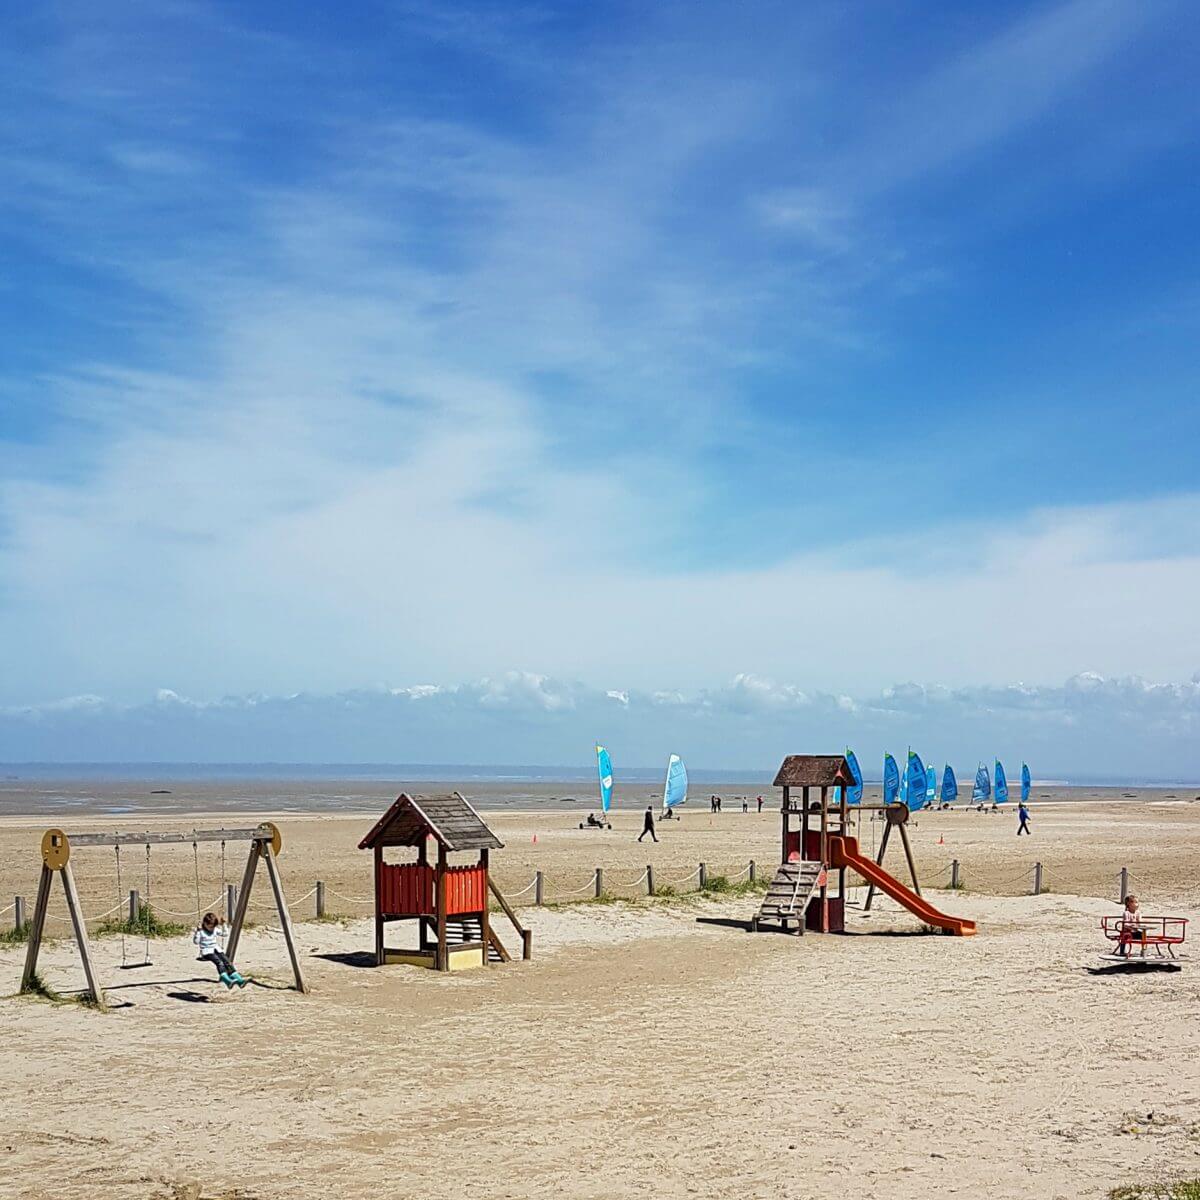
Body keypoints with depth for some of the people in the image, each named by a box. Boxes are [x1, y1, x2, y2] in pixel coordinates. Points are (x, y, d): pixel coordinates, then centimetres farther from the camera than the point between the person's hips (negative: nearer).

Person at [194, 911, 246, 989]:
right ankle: (227, 981, -50)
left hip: (216, 949, 6)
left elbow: (224, 934, 23)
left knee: (227, 962, -18)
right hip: (206, 951, -6)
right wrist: (198, 931, -27)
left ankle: (239, 980, -29)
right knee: (219, 962, -32)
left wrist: (223, 925, 11)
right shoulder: (200, 931, -6)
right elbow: (196, 941, -17)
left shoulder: (215, 929, 12)